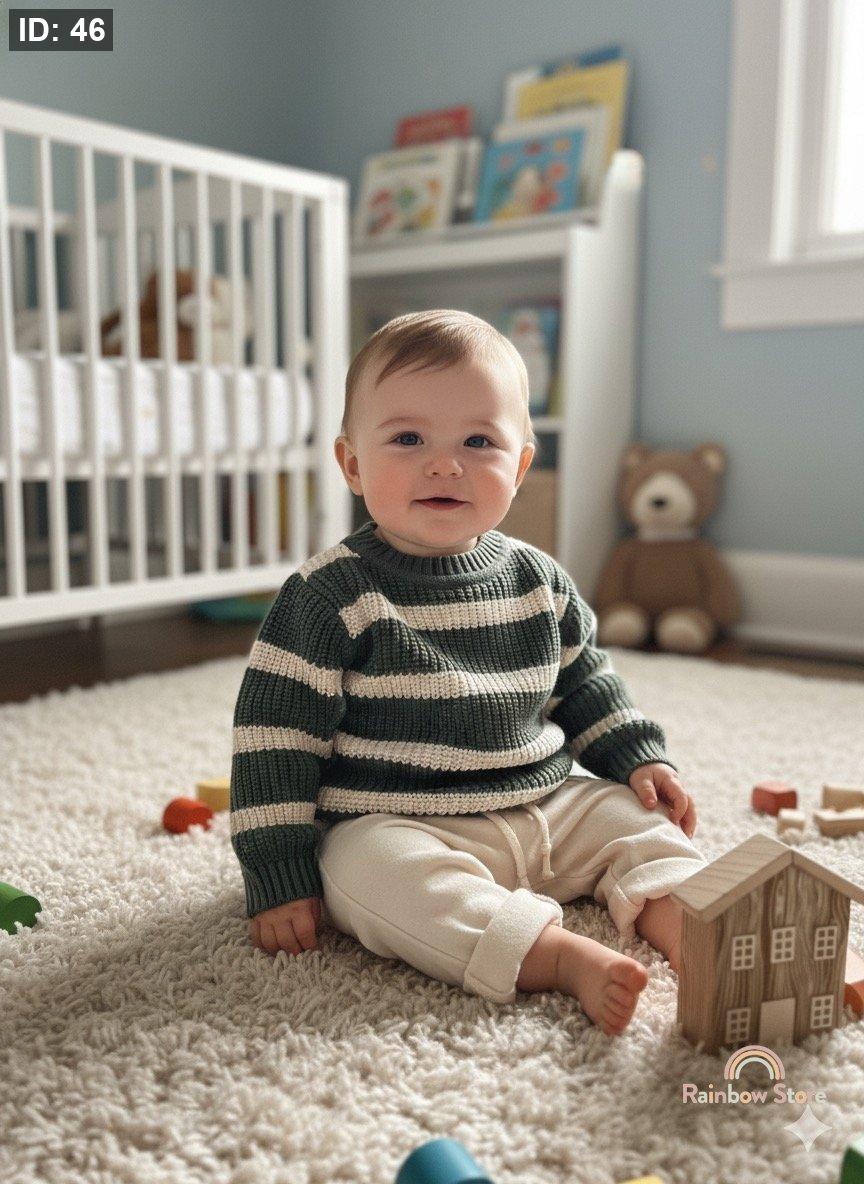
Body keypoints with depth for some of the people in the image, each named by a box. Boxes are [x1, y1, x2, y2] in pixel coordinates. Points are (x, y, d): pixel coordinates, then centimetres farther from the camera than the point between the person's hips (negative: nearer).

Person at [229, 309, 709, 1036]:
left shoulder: (538, 581, 5)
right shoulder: (331, 595, -12)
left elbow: (586, 684, 20)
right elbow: (276, 732, -12)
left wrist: (640, 759, 8)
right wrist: (279, 877, -14)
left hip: (549, 809, 6)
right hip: (395, 829, -5)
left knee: (636, 819, -3)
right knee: (373, 873, -34)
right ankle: (567, 959, -39)